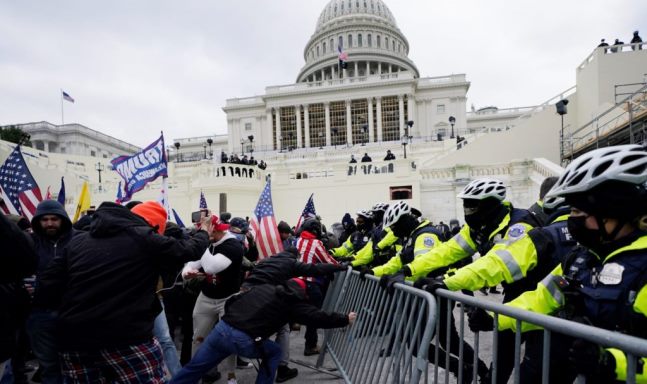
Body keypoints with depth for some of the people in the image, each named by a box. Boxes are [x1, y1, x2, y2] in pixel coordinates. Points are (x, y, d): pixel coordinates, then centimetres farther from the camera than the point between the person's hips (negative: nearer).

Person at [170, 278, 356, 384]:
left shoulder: (263, 287, 21)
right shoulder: (294, 301, 7)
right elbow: (318, 318, 10)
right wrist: (345, 319, 22)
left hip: (222, 328, 5)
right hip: (244, 341, -5)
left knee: (194, 368, 21)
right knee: (274, 353, 22)